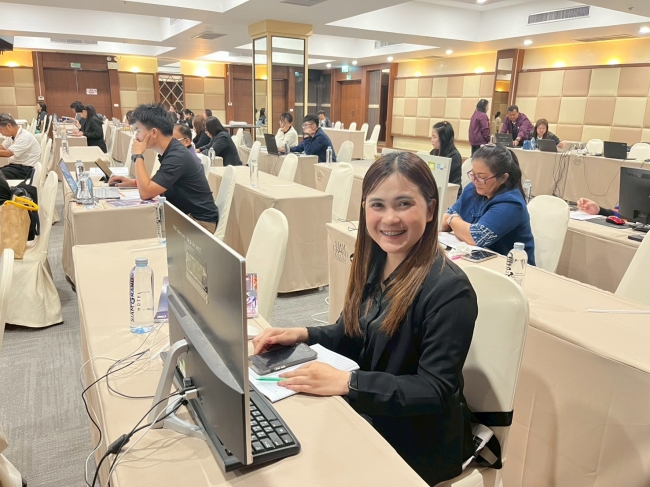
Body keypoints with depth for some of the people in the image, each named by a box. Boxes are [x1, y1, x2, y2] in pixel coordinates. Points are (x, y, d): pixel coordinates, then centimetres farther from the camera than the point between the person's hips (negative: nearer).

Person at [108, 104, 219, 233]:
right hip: (184, 214, 8)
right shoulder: (171, 151, 5)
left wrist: (138, 155, -16)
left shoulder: (176, 156, -23)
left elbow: (146, 193, -25)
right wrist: (133, 182, 7)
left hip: (199, 222, -8)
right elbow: (156, 183, 23)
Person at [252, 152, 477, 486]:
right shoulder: (373, 264, -2)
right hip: (366, 414, 6)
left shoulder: (448, 289, -24)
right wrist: (301, 335, -7)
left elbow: (435, 392, -23)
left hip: (417, 443, -6)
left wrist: (347, 382, -31)